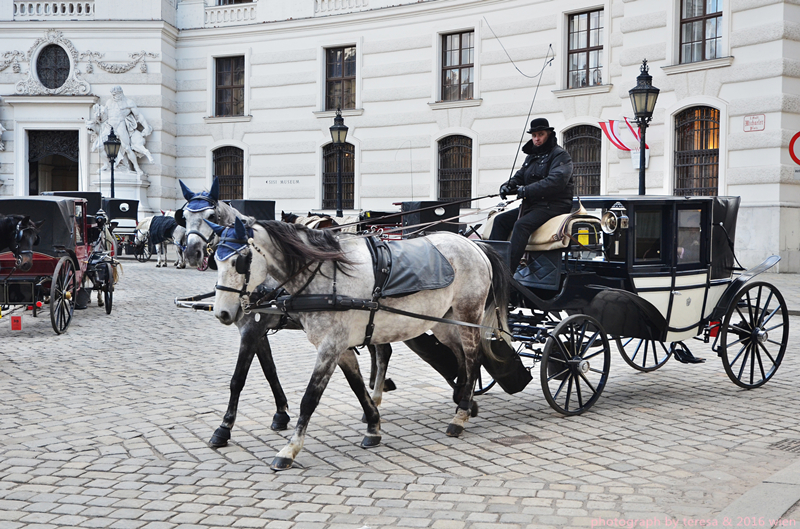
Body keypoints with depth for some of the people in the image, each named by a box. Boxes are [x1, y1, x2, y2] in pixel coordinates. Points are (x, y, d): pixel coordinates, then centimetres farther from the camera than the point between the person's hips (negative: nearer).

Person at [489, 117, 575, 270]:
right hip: (532, 205, 9)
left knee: (521, 224, -30)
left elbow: (556, 181, -22)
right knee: (501, 220, -3)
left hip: (554, 205, -9)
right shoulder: (532, 156, 21)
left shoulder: (560, 155, -6)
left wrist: (527, 190, -26)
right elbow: (520, 176, 22)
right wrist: (508, 185, -4)